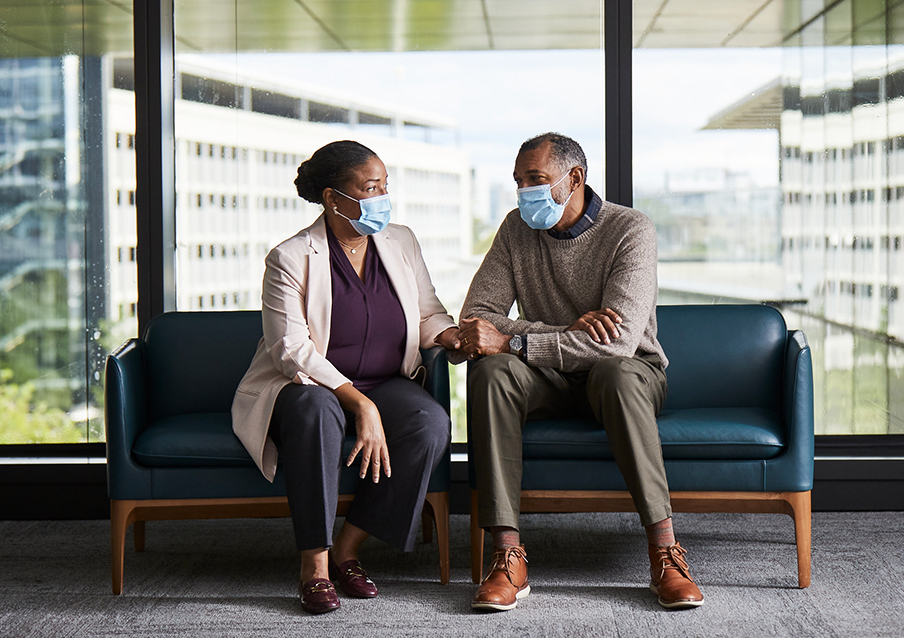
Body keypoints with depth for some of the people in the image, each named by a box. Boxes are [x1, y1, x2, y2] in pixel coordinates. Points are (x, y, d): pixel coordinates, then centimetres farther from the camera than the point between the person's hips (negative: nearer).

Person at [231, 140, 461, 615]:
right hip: (306, 386, -4)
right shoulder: (290, 259, -11)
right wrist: (360, 403, -28)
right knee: (317, 412, -40)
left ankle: (348, 548, -14)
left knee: (432, 424, -27)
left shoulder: (401, 243, 6)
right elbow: (293, 350, -18)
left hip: (386, 384, 5)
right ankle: (314, 563, -28)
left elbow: (428, 315, 13)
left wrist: (457, 337, -12)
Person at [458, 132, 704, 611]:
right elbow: (475, 318, -7)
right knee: (490, 371, -30)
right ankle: (508, 558, -35)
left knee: (617, 374, -39)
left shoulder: (631, 231, -13)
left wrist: (511, 341, -30)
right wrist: (570, 329, -21)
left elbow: (619, 339, -25)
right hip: (550, 379, 3)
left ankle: (665, 553, -36)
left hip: (628, 371, -3)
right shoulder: (517, 230, 2)